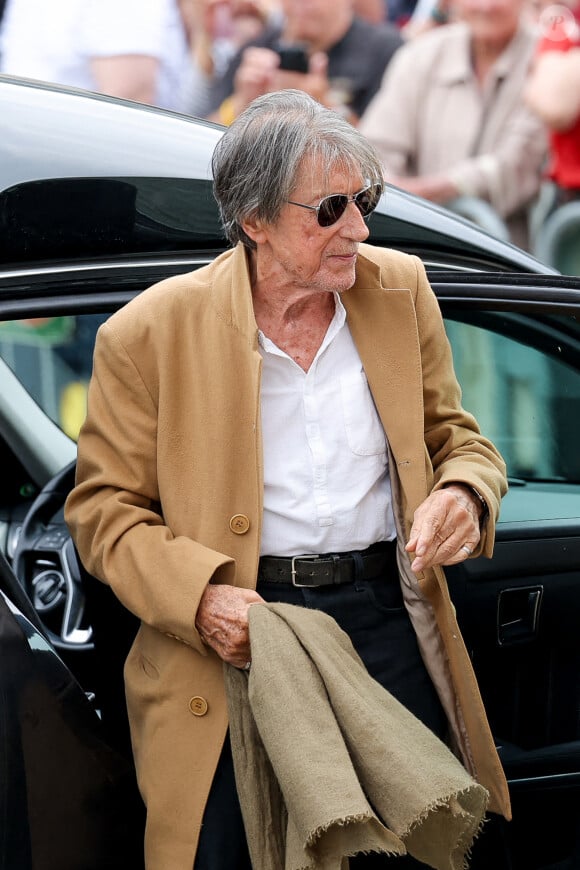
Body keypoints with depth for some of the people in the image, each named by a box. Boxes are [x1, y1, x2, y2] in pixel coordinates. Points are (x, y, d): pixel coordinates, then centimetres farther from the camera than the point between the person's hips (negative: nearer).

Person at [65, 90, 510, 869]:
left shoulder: (401, 290, 6)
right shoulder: (150, 333, -6)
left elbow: (456, 436, 16)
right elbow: (104, 510, -1)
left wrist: (463, 494, -9)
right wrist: (200, 598, -18)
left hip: (389, 621, 3)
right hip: (243, 638, -3)